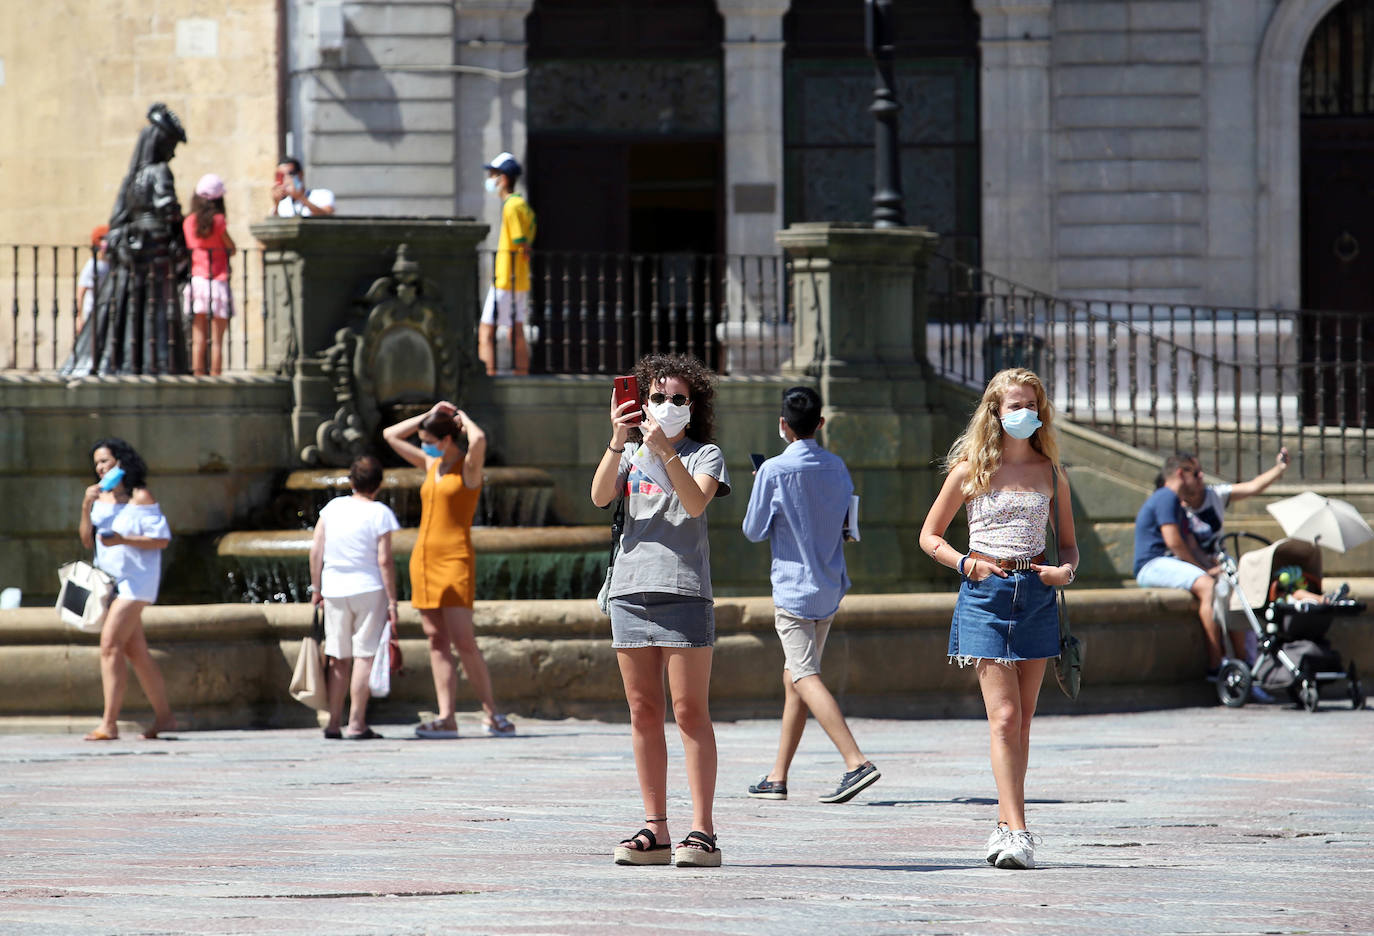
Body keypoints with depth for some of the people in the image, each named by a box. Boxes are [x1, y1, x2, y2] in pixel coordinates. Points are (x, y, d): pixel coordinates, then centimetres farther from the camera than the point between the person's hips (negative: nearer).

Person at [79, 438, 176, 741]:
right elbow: (88, 541, 7)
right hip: (110, 580, 8)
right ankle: (163, 716, 22)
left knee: (110, 644, -17)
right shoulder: (100, 497, 10)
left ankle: (109, 723, -19)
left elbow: (162, 539, -12)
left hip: (135, 580, -8)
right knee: (135, 651, 12)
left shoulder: (140, 497, -10)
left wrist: (123, 540, -24)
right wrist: (86, 508, -8)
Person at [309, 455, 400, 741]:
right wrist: (392, 600, -7)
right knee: (365, 655, -1)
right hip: (369, 589, -4)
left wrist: (316, 588, 14)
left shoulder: (332, 507, 5)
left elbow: (315, 550, 6)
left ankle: (333, 722, 11)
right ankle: (356, 723, -4)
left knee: (339, 659, 11)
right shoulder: (379, 513, -7)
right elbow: (384, 560, -11)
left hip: (334, 590, 4)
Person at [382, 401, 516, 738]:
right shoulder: (431, 465, 16)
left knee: (463, 641, -12)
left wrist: (463, 418, -7)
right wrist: (430, 415, 14)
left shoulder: (469, 467, -5)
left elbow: (479, 439, -28)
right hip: (424, 557, 7)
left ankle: (492, 714, -5)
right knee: (437, 641, 1)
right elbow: (390, 435, 24)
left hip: (455, 559, -7)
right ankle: (446, 718, -3)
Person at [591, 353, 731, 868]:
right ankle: (655, 829, 8)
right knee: (643, 713, 4)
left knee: (690, 710, -7)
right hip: (631, 589, 4)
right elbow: (600, 496, -2)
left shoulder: (705, 454, 7)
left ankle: (702, 830, -9)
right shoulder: (629, 453, 17)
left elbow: (696, 502, -13)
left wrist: (666, 451, -23)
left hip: (684, 590, -4)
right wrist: (618, 441, -14)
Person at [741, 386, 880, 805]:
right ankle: (777, 777, 16)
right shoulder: (837, 468, 5)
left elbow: (754, 531, -4)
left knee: (806, 677, -12)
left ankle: (857, 762, -28)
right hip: (830, 588, 7)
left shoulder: (774, 471, -12)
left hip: (793, 588, -7)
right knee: (794, 679, 14)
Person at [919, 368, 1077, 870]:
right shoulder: (971, 470, 2)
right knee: (1004, 717, -12)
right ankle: (1017, 832, -17)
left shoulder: (1050, 474, 10)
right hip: (986, 597, -3)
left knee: (1021, 720, 6)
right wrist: (965, 563, -9)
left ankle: (1007, 828, 15)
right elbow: (930, 535, 9)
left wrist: (1065, 570, -4)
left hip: (1036, 597, 3)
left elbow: (1068, 542, 18)